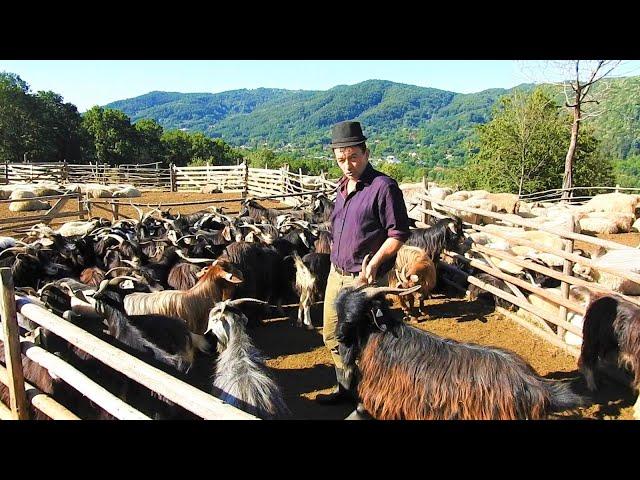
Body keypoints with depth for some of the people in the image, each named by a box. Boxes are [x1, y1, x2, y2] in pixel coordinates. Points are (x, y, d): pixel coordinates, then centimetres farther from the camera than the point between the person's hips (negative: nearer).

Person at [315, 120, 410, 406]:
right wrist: (336, 260, 17)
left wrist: (374, 263, -23)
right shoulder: (343, 186, 12)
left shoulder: (383, 186, -15)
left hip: (364, 279, -8)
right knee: (332, 335, 17)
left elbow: (398, 234, -16)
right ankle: (346, 388, 37)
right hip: (336, 274, 8)